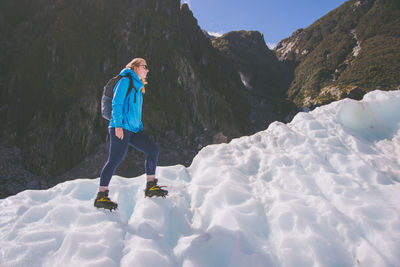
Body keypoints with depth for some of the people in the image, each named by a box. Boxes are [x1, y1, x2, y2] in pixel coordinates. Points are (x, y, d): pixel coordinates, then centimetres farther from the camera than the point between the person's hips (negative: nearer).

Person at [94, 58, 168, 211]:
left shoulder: (138, 86, 24)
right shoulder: (125, 81, -2)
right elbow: (116, 103, -12)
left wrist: (140, 127, 22)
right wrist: (118, 125, -20)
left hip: (134, 129, 9)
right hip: (121, 128, -9)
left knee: (153, 150, -1)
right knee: (115, 160, -11)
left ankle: (151, 187, 5)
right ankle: (101, 197, -3)